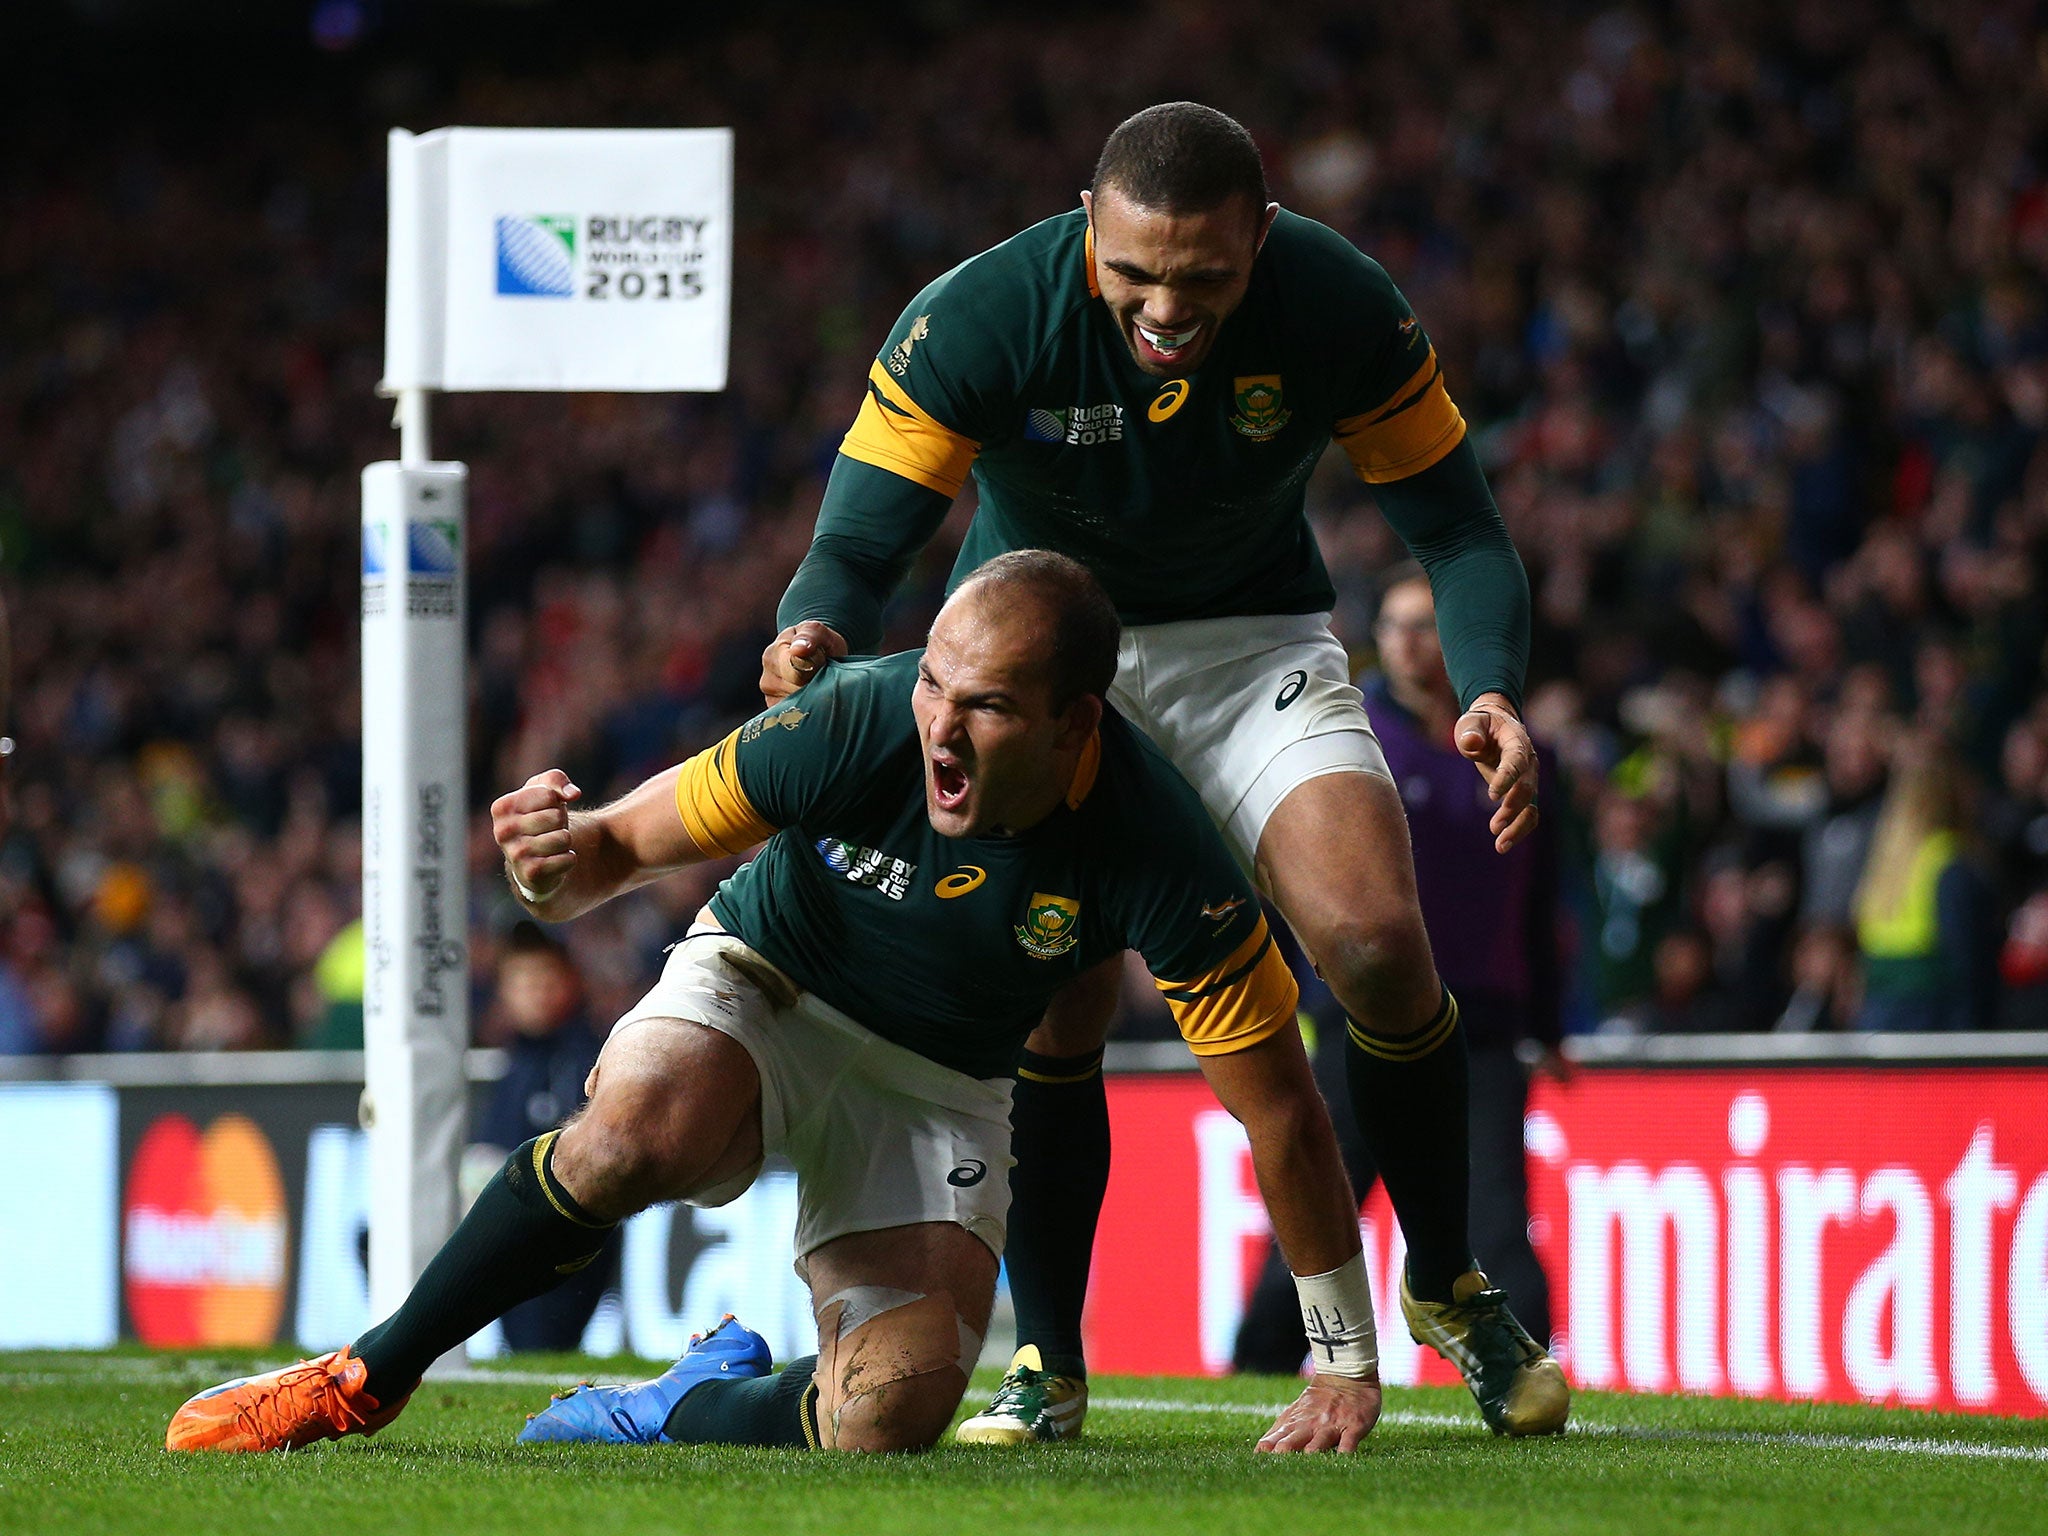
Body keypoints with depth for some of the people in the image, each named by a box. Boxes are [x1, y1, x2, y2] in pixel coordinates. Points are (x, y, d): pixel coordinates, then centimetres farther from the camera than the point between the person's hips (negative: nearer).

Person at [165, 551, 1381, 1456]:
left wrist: (1349, 1364, -13)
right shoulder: (858, 725, -27)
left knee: (888, 1417, -25)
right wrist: (560, 860, -41)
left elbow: (1282, 1109, -17)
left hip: (941, 1085, 1)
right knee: (637, 1133, -37)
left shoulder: (1159, 853, -27)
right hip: (764, 992, -1)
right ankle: (366, 1378, -17)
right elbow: (626, 847, -15)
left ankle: (677, 1407, 9)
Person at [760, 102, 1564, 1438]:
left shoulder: (1342, 310, -23)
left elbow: (1458, 527, -14)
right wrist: (818, 633, -49)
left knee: (1379, 947, -18)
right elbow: (859, 543, -25)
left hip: (1256, 642, 1)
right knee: (1053, 1011, -15)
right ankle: (1048, 1366, 3)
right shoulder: (973, 323, -27)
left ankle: (1447, 1288, 5)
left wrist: (1491, 690, -32)